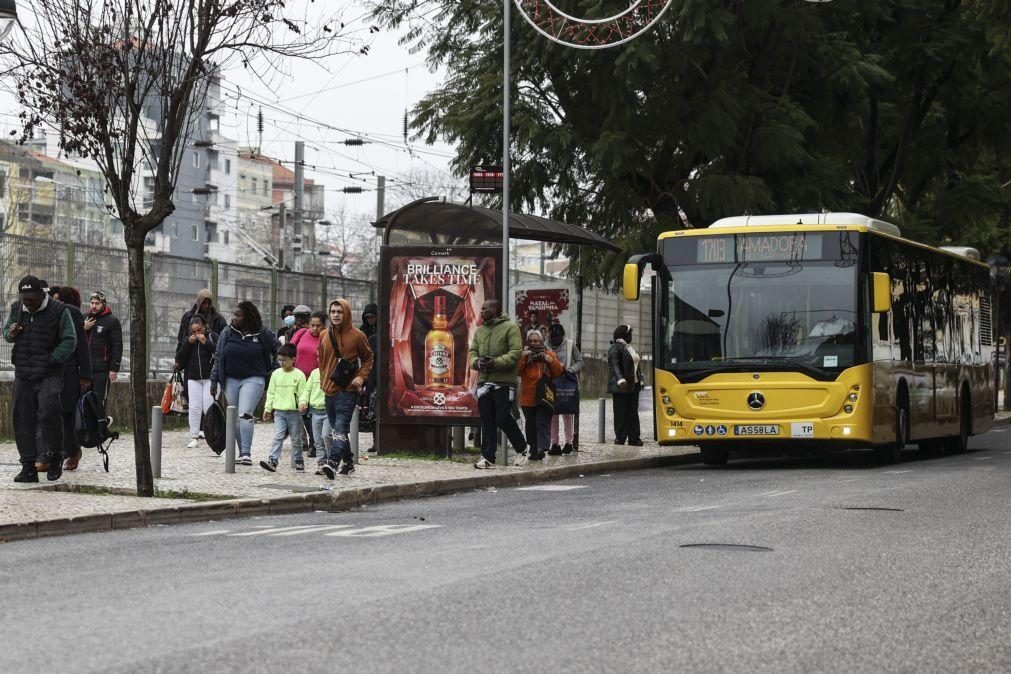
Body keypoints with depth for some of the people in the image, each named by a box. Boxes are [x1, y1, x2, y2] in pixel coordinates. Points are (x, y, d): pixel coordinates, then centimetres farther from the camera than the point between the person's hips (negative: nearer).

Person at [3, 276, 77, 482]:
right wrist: (10, 333, -1)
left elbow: (70, 341, -6)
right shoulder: (17, 309, 9)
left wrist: (52, 359, -17)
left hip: (49, 374, -5)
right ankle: (28, 467, 9)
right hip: (23, 375, 5)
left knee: (48, 411, -24)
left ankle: (55, 455, -2)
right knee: (23, 419, 2)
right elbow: (5, 330, 24)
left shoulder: (59, 311, -6)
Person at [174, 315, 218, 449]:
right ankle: (194, 437, 5)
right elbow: (179, 358, 3)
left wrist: (206, 342, -18)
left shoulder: (212, 337, -2)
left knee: (208, 407, -8)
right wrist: (188, 343, -8)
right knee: (194, 408, 1)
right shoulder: (188, 340, 10)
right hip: (193, 378, 4)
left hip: (210, 377, -4)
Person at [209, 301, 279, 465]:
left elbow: (278, 350, 12)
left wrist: (274, 370, 7)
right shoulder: (227, 333, 4)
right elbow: (218, 358, 7)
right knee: (235, 418, 7)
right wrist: (214, 381, 4)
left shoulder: (263, 334, -2)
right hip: (231, 380, 4)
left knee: (245, 414, -17)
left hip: (254, 379, -4)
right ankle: (242, 453, 15)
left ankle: (246, 453, -18)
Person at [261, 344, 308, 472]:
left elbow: (304, 392, -5)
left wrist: (303, 403, -24)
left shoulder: (299, 375, -4)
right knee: (278, 437, -9)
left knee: (296, 438, 8)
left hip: (294, 412, -2)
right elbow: (271, 393, 13)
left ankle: (299, 462, 20)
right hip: (279, 411, 2)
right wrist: (267, 409, 11)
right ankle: (272, 461, -16)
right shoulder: (276, 374, 7)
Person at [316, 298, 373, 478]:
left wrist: (361, 377, -7)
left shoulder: (356, 336, -3)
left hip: (348, 389, -6)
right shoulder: (325, 336, 10)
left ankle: (333, 462, -30)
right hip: (330, 389, 6)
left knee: (340, 427, -18)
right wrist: (324, 382, 14)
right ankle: (348, 462, 24)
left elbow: (368, 358, 7)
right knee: (337, 428, 12)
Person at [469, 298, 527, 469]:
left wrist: (496, 362, -23)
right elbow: (473, 351, 16)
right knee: (487, 421, 5)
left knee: (503, 418, -7)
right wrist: (475, 362, -7)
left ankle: (522, 449, 15)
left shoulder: (510, 327, -5)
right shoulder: (479, 330, 16)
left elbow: (516, 353, -13)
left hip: (504, 382, -6)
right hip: (484, 381, 6)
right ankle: (488, 458, 8)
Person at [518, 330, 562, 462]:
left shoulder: (549, 354, 8)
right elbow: (517, 370, -8)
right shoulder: (524, 354, 6)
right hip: (528, 397, 1)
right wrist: (523, 357, -18)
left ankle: (541, 448, -20)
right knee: (531, 424, 8)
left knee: (543, 423, -11)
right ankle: (533, 448, 17)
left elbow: (558, 373, 3)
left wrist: (551, 361, -12)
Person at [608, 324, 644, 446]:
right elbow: (614, 365, -17)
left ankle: (633, 437, 9)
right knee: (621, 412, -4)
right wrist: (620, 380, -29)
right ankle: (620, 437, -1)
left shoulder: (630, 348, 19)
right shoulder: (615, 348, -8)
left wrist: (640, 380, 17)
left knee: (633, 412, 7)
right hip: (622, 386, -8)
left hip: (633, 385, 8)